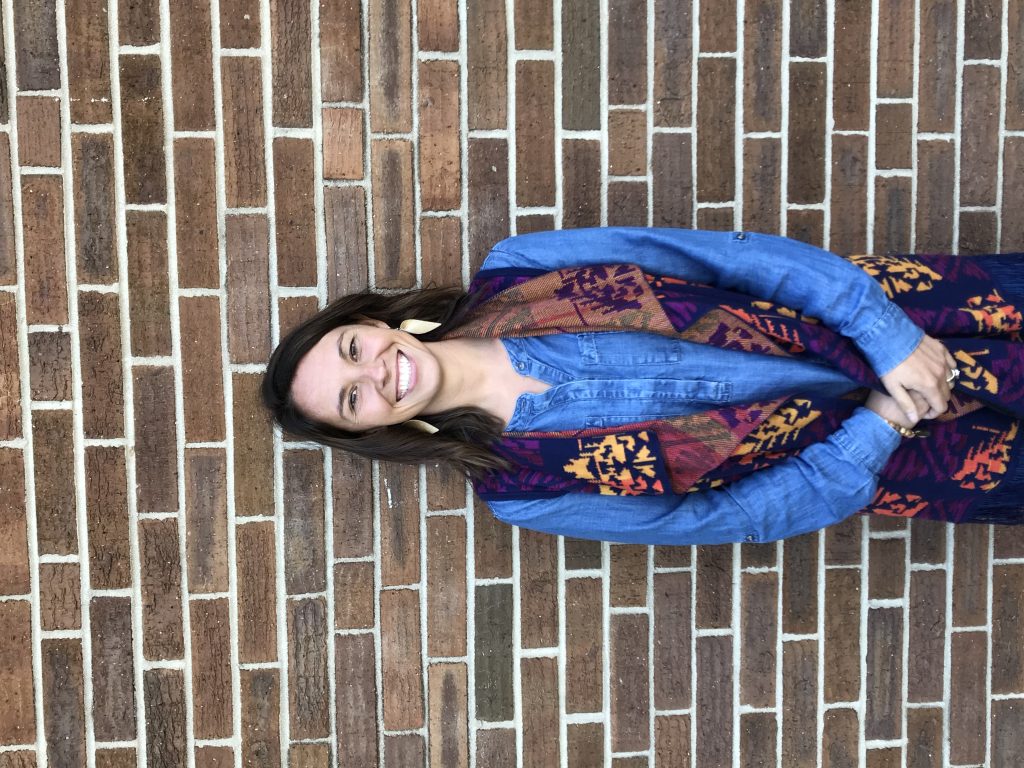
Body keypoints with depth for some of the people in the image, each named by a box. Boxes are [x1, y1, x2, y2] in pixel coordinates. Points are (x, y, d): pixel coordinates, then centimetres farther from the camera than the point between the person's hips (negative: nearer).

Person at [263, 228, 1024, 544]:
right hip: (846, 458, -2)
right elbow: (731, 517, -12)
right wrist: (879, 423, -17)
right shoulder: (518, 489, -14)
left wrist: (882, 326, -17)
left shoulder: (512, 273, -12)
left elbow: (730, 254, -11)